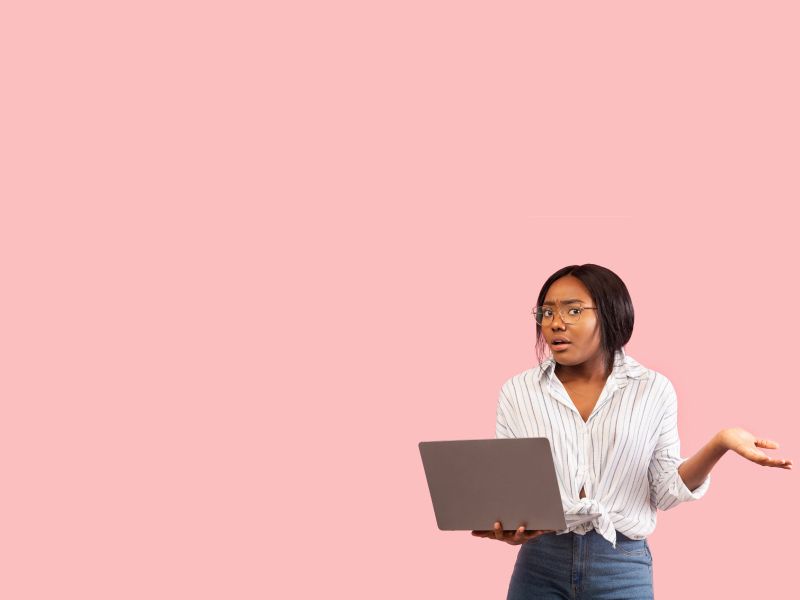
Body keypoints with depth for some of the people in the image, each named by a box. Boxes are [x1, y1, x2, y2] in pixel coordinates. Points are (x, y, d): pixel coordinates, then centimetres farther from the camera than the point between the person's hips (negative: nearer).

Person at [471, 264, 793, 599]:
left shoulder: (653, 390, 1)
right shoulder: (517, 391, 3)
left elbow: (665, 492, 0)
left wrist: (719, 444, -14)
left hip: (623, 568, 0)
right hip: (540, 563, 0)